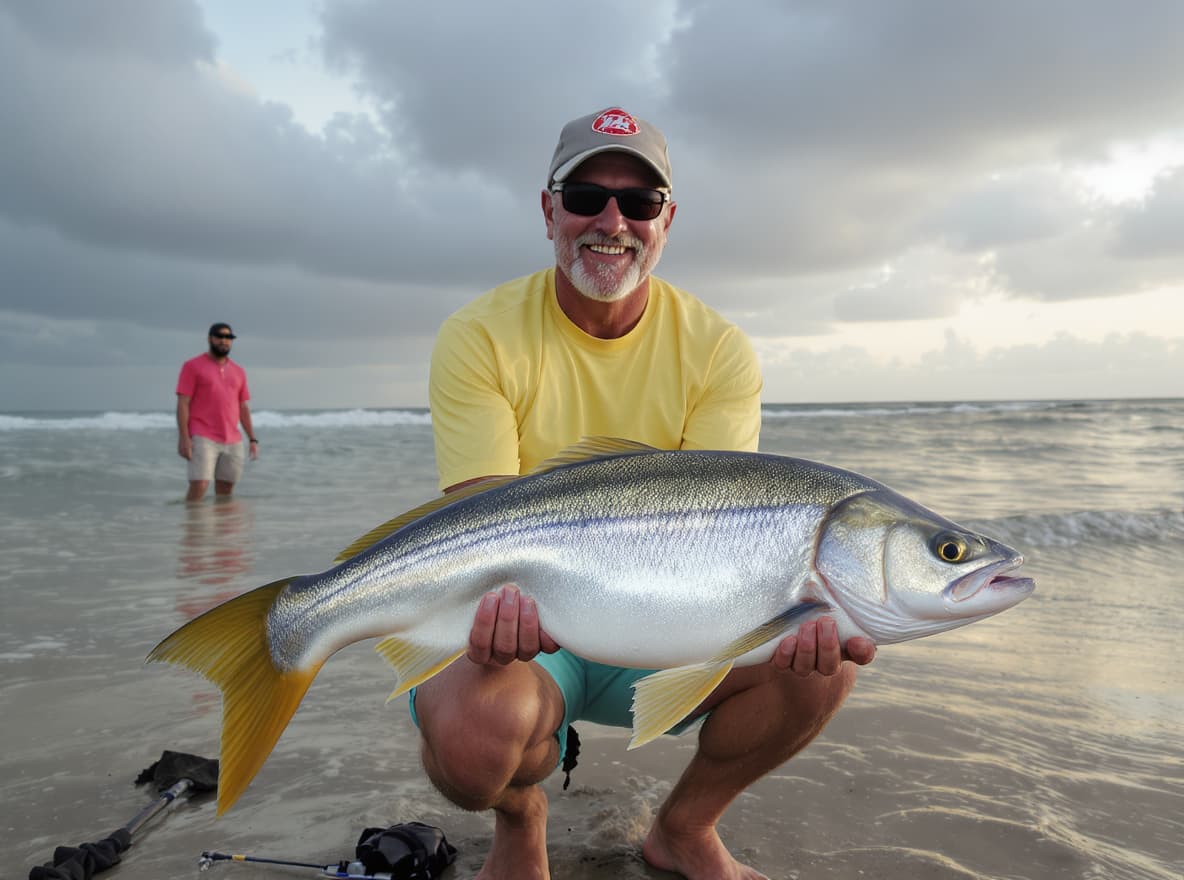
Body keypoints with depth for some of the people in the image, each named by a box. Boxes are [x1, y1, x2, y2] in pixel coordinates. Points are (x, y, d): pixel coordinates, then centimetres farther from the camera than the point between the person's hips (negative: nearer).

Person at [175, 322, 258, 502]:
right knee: (199, 486, -15)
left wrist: (252, 439, 10)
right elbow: (183, 403, -4)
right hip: (202, 438, -5)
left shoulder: (239, 372, 16)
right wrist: (184, 437, -14)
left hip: (233, 441, 5)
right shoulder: (192, 366, 2)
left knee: (225, 491, 7)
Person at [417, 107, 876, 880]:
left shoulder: (719, 351, -5)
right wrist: (500, 600, -43)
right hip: (523, 634, -2)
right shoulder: (479, 338, -11)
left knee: (822, 661, -20)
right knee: (468, 728, -34)